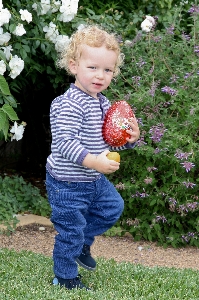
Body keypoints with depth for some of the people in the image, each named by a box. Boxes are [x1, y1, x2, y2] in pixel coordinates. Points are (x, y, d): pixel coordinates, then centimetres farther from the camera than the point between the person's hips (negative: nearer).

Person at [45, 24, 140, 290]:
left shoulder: (104, 103, 5)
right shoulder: (70, 105, -25)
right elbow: (64, 142, -32)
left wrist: (129, 138, -6)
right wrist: (93, 161, -40)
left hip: (94, 180, 9)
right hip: (67, 183, -9)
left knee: (113, 207, 23)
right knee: (71, 230, 3)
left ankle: (82, 244, 40)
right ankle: (65, 277, 23)